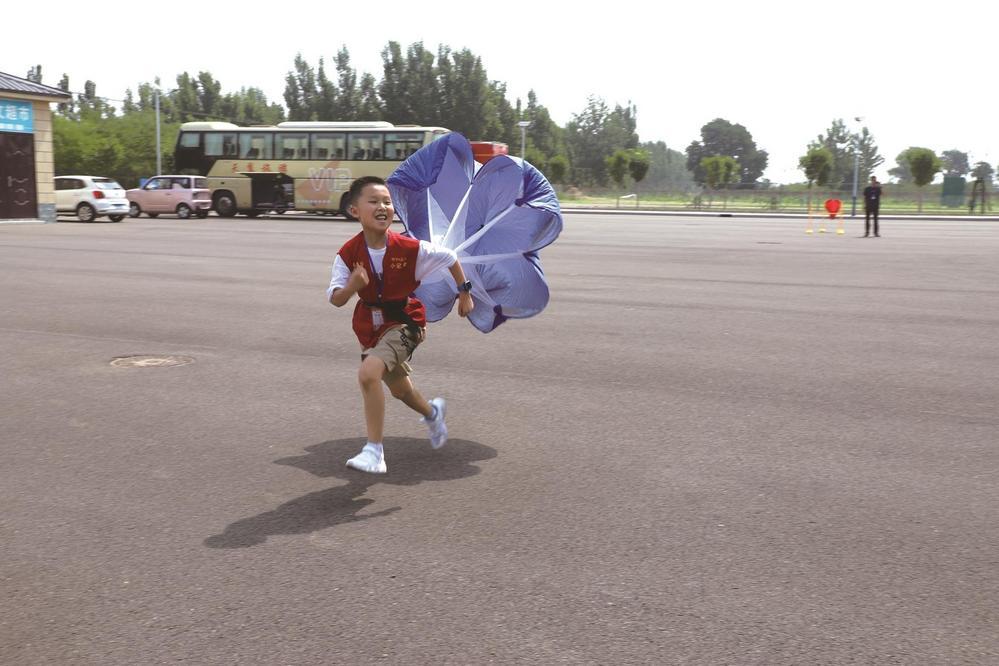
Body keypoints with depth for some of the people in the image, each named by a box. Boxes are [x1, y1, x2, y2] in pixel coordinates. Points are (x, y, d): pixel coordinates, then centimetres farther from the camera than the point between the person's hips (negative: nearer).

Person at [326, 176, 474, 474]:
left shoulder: (409, 248, -20)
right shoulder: (348, 253, -15)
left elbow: (450, 258, -5)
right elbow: (335, 300, -15)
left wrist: (464, 292, 4)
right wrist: (352, 286, -36)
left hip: (403, 322, -5)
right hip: (370, 326, 5)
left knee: (368, 373, -29)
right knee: (399, 390, 23)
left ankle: (374, 451, -17)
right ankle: (432, 412, 58)